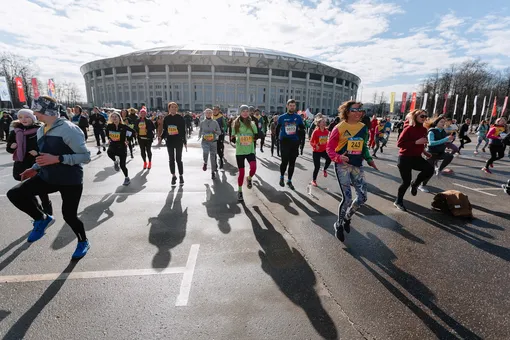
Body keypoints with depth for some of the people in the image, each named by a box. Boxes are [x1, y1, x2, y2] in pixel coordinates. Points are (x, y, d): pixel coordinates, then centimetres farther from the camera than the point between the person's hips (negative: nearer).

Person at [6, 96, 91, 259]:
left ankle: (83, 242, 29)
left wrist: (57, 159, -26)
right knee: (14, 194, -8)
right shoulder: (41, 131, 11)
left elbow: (85, 156, -20)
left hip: (71, 181, -7)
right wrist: (35, 169, 12)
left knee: (69, 215, 1)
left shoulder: (68, 129, -17)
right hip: (48, 177, 8)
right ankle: (42, 219, 15)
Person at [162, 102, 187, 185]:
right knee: (171, 159, 7)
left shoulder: (180, 118, -2)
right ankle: (173, 176, 18)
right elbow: (164, 130, 11)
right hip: (169, 141, 3)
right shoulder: (166, 118, 5)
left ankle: (181, 176, 13)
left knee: (178, 159, 1)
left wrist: (185, 141, -3)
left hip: (178, 141, -3)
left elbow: (183, 130, -1)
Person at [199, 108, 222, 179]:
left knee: (213, 156, 3)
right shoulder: (202, 122, 6)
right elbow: (200, 130, 20)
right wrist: (199, 136, 6)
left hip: (213, 141, 0)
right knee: (205, 151, -29)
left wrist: (215, 132, -16)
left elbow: (219, 132, 4)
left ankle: (213, 172, 17)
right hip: (205, 141, 0)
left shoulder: (215, 122, 2)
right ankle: (205, 163, 2)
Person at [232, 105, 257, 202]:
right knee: (241, 172, 3)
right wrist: (233, 139, -12)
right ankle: (239, 191, 24)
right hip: (239, 151, -1)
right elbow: (233, 136, 8)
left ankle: (249, 179, 13)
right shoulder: (236, 124, 0)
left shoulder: (252, 124, 2)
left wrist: (256, 137, -11)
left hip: (250, 150, 1)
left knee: (253, 167, -23)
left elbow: (256, 136, 10)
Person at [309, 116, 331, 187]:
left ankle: (325, 170, 6)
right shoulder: (315, 131, -16)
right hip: (316, 151, -4)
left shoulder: (326, 131, -1)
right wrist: (315, 146, -30)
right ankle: (313, 180, 21)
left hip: (324, 150, 4)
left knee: (329, 159, -26)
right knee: (317, 167, -1)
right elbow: (311, 142, -13)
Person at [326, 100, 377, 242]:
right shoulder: (339, 128, -10)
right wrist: (338, 157, -26)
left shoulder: (364, 128, 7)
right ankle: (339, 225, 18)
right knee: (347, 198, -7)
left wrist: (369, 159, 7)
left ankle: (347, 218, 31)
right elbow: (329, 148, -9)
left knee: (363, 196, 3)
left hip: (357, 166, 6)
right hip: (342, 165, -5)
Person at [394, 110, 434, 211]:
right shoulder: (408, 129, -14)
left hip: (416, 157, 6)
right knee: (406, 182, -1)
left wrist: (424, 151, 12)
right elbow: (399, 143, -22)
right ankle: (398, 202, 21)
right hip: (405, 158, -6)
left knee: (430, 169, -19)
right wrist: (416, 142, -26)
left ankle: (415, 184, 10)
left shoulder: (424, 129, 7)